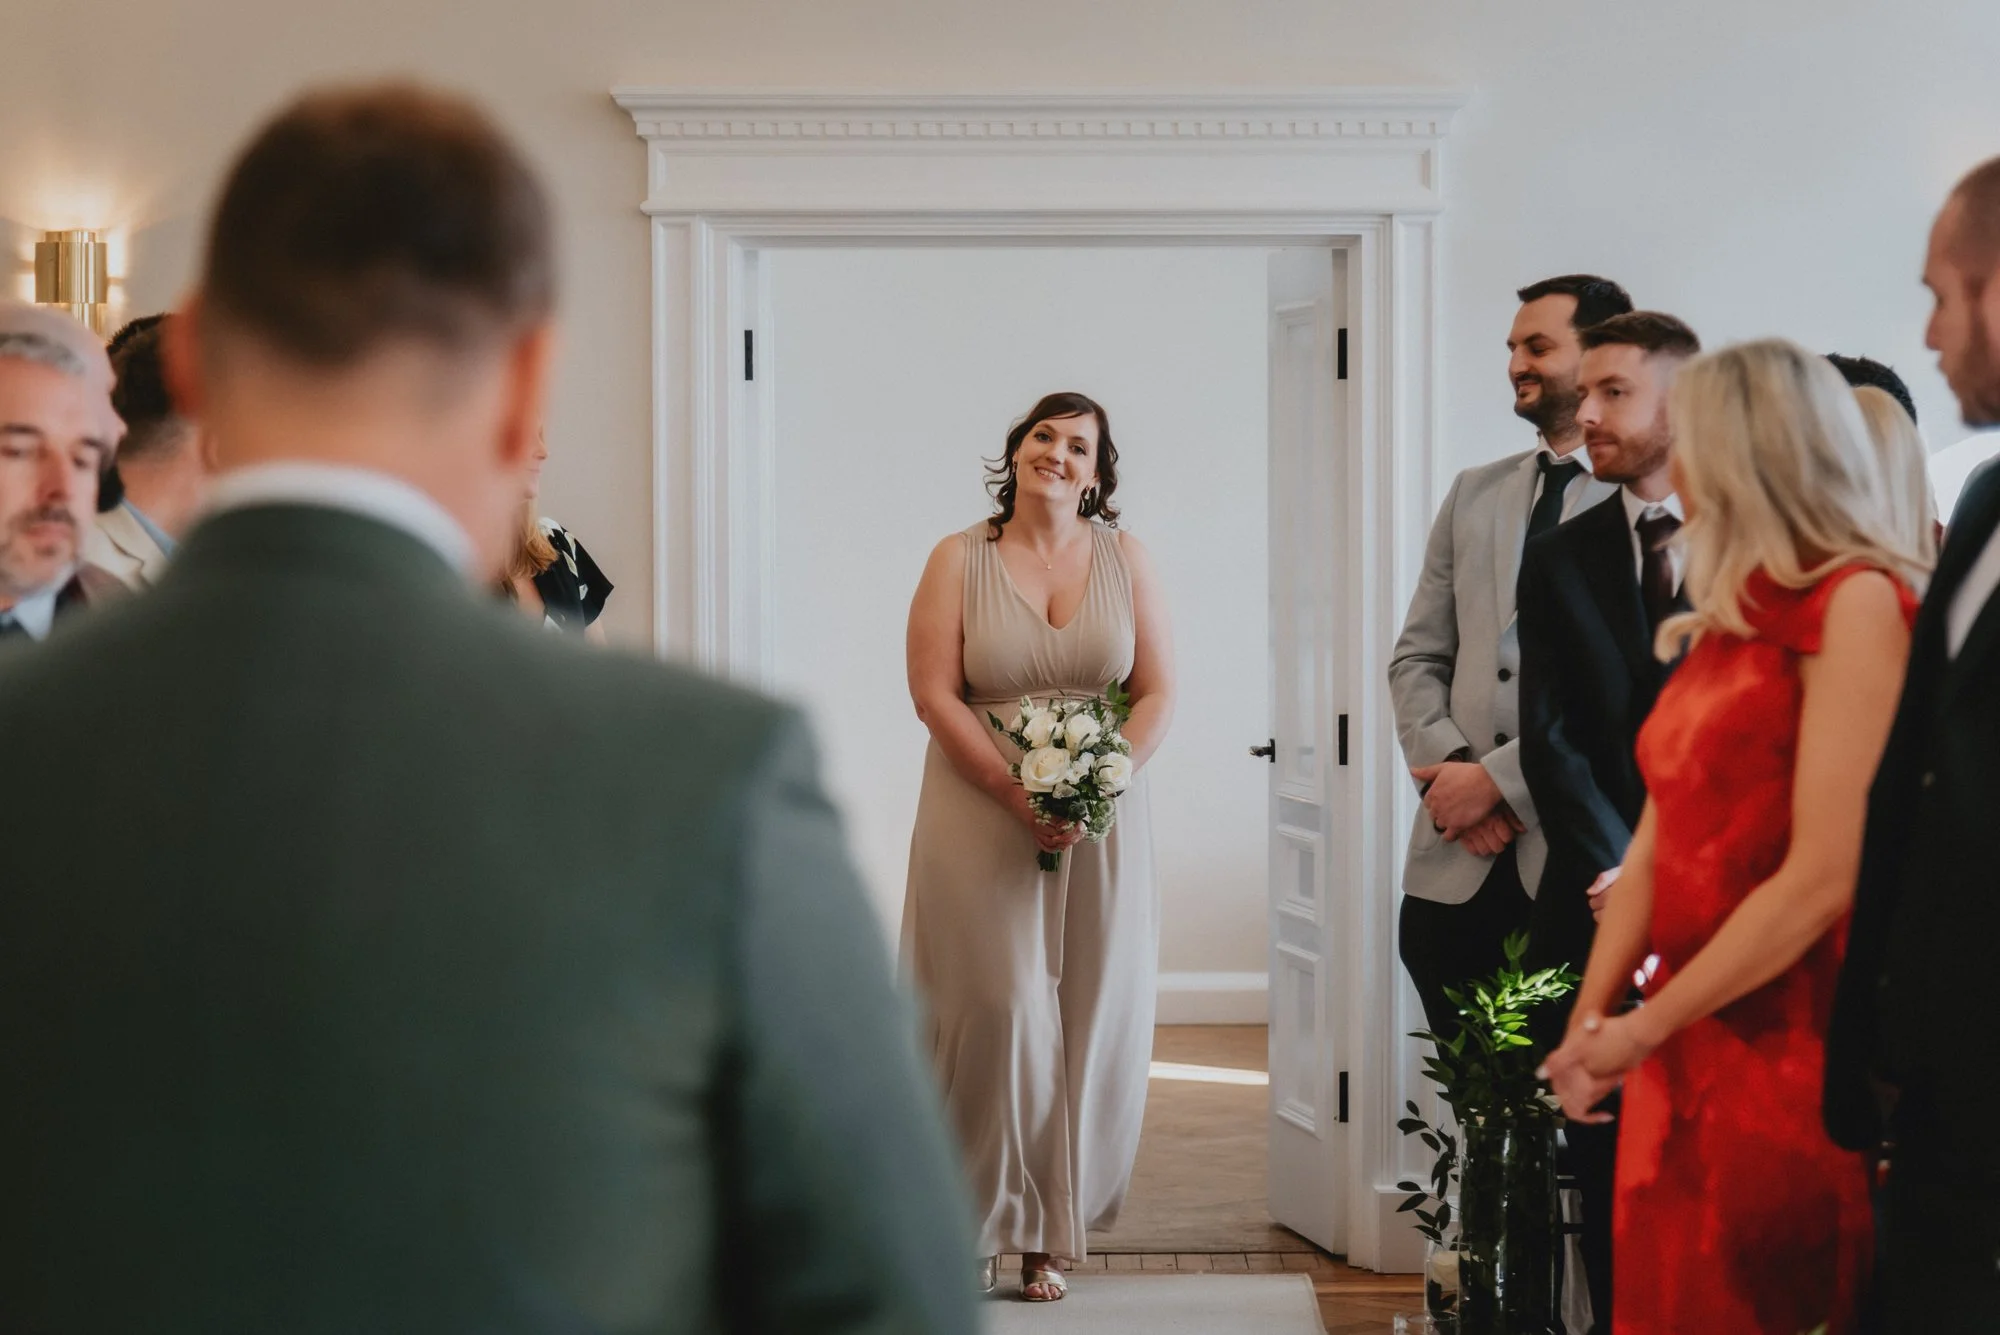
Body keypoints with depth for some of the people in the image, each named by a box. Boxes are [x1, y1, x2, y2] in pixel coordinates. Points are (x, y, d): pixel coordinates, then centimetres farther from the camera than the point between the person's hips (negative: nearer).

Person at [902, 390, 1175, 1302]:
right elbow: (934, 692, -5)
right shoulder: (959, 560, 2)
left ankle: (1048, 1233, 13)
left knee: (1087, 1017, 2)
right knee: (994, 1010, -6)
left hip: (1102, 823, 2)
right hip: (980, 819, -2)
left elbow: (1159, 693, 4)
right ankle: (973, 1220, 8)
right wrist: (1016, 793, -15)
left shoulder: (1125, 559, 7)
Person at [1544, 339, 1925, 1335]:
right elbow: (1657, 847, 11)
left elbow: (1824, 876, -17)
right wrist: (1590, 1019, 0)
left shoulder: (1854, 603, -11)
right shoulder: (1725, 624, 13)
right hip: (1685, 1055, 7)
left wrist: (1639, 1029, -12)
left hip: (1793, 1056, -7)